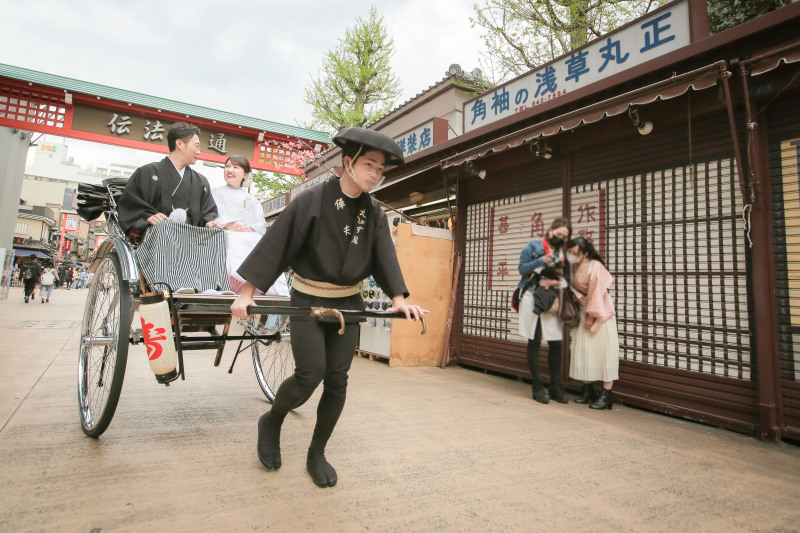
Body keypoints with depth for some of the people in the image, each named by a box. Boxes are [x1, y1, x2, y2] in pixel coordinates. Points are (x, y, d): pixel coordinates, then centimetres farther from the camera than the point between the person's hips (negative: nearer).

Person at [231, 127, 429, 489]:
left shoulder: (374, 213, 3)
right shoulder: (312, 200, -12)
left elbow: (384, 256, -4)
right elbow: (275, 243, -12)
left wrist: (399, 298, -20)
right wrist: (246, 293, -15)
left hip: (347, 304, 5)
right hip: (307, 302, -4)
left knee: (337, 380, 4)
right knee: (310, 374, -12)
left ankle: (317, 454, 23)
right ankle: (271, 422, 21)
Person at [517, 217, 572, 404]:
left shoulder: (564, 253, 12)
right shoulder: (533, 246, 1)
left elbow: (567, 279, 11)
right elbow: (522, 268, -3)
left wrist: (557, 282, -10)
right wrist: (541, 261, -17)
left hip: (552, 301, 4)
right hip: (533, 298, -3)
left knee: (556, 343, 2)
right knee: (534, 342, 3)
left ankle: (555, 386, 16)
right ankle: (537, 386, 12)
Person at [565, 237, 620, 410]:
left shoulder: (595, 267, -18)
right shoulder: (573, 267, 1)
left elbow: (597, 293, -17)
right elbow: (571, 284, 9)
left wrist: (592, 316, -14)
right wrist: (577, 294, -12)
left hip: (600, 311, -7)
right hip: (583, 308, 7)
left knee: (603, 349, -4)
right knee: (582, 349, 6)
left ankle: (607, 394, 1)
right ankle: (587, 389, 17)